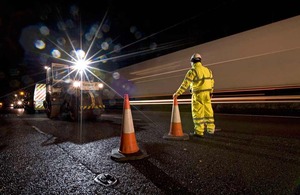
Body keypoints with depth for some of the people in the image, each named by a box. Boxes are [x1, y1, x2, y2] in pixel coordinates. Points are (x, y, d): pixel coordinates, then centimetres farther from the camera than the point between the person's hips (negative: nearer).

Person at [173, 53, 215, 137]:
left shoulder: (192, 71, -15)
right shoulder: (207, 70, 8)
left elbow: (185, 84, -20)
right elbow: (211, 81, 15)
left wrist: (177, 93, -16)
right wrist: (211, 92, 28)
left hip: (198, 95, -7)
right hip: (207, 94, 7)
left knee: (197, 113, 0)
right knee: (208, 111, 16)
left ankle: (199, 132, 5)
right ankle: (210, 128, 27)